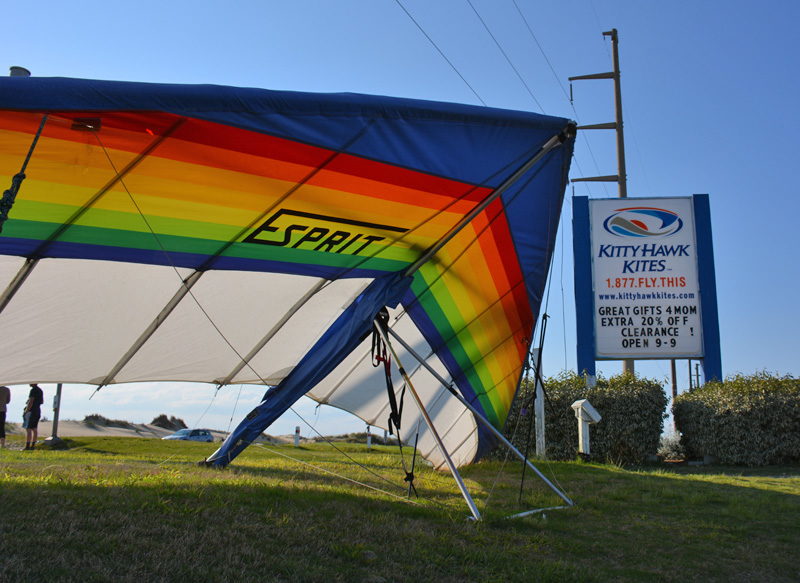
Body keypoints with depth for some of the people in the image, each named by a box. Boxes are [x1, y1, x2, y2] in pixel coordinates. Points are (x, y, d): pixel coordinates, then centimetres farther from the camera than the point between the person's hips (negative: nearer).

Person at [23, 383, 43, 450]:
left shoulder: (33, 390, -14)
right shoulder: (40, 390, 15)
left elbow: (30, 402, -19)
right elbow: (42, 401, 24)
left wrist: (26, 411, -15)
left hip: (32, 411, -9)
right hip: (37, 411, 9)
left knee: (28, 429, -8)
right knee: (34, 429, 9)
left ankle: (27, 446, -10)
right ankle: (32, 445, 11)